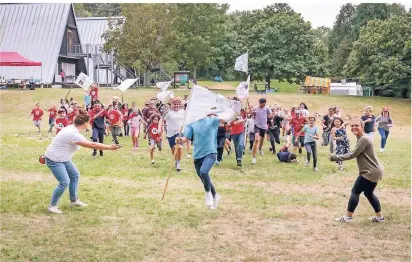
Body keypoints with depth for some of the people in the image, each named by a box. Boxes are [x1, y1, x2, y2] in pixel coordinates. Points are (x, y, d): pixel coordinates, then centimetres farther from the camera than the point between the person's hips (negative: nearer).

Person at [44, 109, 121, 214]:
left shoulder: (72, 128, -2)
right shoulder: (74, 134, -31)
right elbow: (92, 145, -32)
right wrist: (110, 147, -28)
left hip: (62, 158, 10)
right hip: (54, 160, -10)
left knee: (75, 175, 14)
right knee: (65, 182, -13)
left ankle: (74, 200, 27)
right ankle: (52, 205, 3)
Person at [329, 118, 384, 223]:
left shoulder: (364, 139, -20)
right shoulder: (362, 139, 13)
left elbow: (352, 155, -21)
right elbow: (355, 154, 16)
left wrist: (335, 158, -17)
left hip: (370, 172, -10)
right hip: (374, 171, 10)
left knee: (355, 191, -1)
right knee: (369, 193, 21)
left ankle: (347, 217, 6)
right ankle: (379, 217, 28)